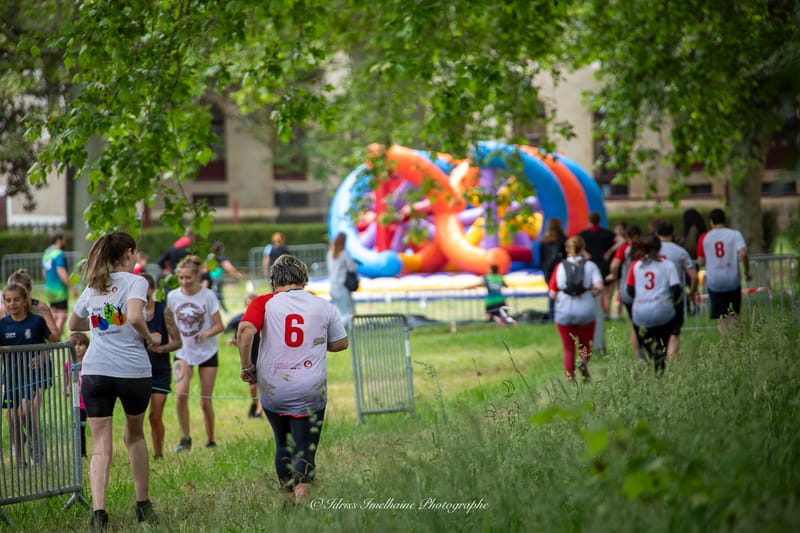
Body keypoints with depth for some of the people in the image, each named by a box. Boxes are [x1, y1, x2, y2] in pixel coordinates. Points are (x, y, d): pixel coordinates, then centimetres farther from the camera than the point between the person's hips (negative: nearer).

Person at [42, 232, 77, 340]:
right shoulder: (59, 254, -15)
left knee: (54, 317, 14)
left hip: (49, 289, 9)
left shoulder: (46, 254, 13)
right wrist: (71, 287, -19)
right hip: (60, 289, -9)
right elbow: (61, 272, -22)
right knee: (62, 317, -7)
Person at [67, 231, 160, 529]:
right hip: (133, 371, -2)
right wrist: (148, 338, -4)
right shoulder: (135, 282, -2)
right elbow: (134, 317, -21)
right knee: (135, 436, 20)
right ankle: (143, 505, 27)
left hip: (95, 371, 2)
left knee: (101, 447, -1)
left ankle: (98, 511, -18)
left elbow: (74, 324, 28)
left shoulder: (92, 288, 14)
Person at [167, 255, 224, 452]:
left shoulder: (207, 296, -10)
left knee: (205, 402, 2)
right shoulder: (173, 296, -3)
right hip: (183, 352, 1)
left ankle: (211, 441, 20)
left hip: (207, 352, -1)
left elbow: (219, 325, -8)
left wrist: (207, 333, -27)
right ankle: (186, 438, -4)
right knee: (181, 394, -19)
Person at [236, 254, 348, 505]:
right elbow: (340, 343, 13)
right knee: (304, 451, -1)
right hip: (310, 394, -1)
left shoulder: (264, 303, -2)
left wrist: (246, 366, -7)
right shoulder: (324, 306, 2)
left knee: (283, 445, 21)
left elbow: (245, 330, -18)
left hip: (272, 390, 1)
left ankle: (289, 501, 26)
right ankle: (301, 502, -19)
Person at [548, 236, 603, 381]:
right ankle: (584, 360, -16)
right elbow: (599, 286, -16)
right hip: (586, 312, -1)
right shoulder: (590, 266, -1)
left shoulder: (560, 267, 1)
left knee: (568, 349, 11)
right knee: (585, 346, 16)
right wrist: (591, 294, 4)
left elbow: (552, 294, -1)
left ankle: (570, 379, 1)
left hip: (564, 313, 1)